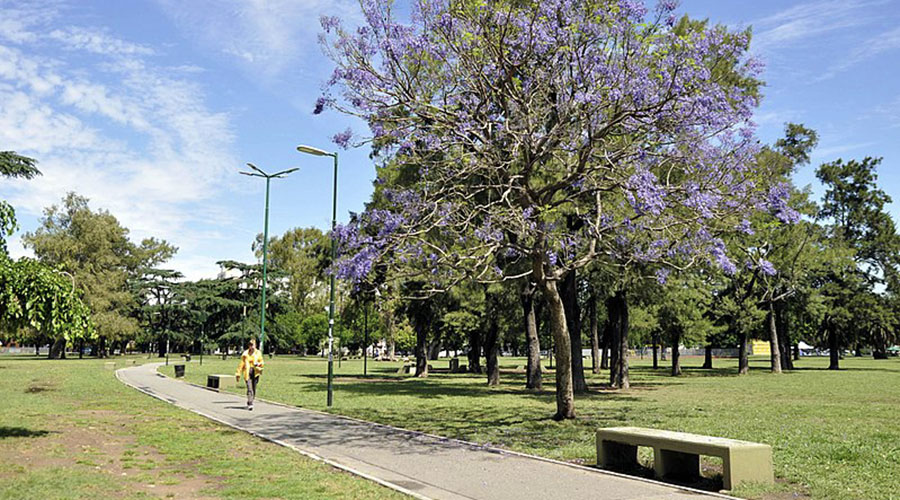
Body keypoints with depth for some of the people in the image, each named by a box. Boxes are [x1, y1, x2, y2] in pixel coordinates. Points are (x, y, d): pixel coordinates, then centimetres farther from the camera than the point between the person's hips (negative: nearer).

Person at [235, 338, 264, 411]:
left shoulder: (258, 353, 5)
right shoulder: (245, 354, 1)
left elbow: (261, 362, 12)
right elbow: (242, 364, 5)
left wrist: (258, 364, -12)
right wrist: (238, 373, 3)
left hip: (255, 373, 2)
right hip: (247, 373, -2)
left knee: (254, 389, 8)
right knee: (249, 389, -14)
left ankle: (249, 403, 27)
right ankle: (250, 404, -15)